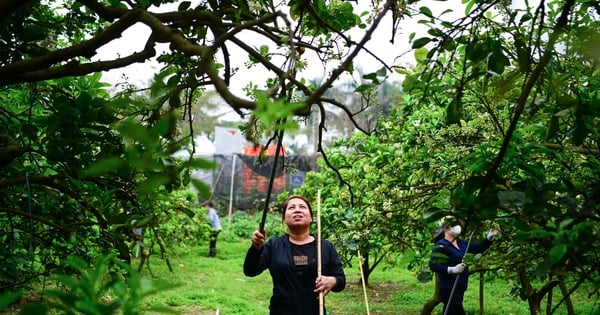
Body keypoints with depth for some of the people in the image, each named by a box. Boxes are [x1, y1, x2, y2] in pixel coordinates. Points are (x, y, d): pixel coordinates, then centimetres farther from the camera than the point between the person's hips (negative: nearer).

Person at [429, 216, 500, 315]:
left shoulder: (461, 244, 12)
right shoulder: (441, 245, -14)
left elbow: (479, 248, 13)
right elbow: (433, 265, -19)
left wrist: (490, 236, 0)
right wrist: (452, 269, -26)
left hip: (460, 288, 9)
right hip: (448, 288, -9)